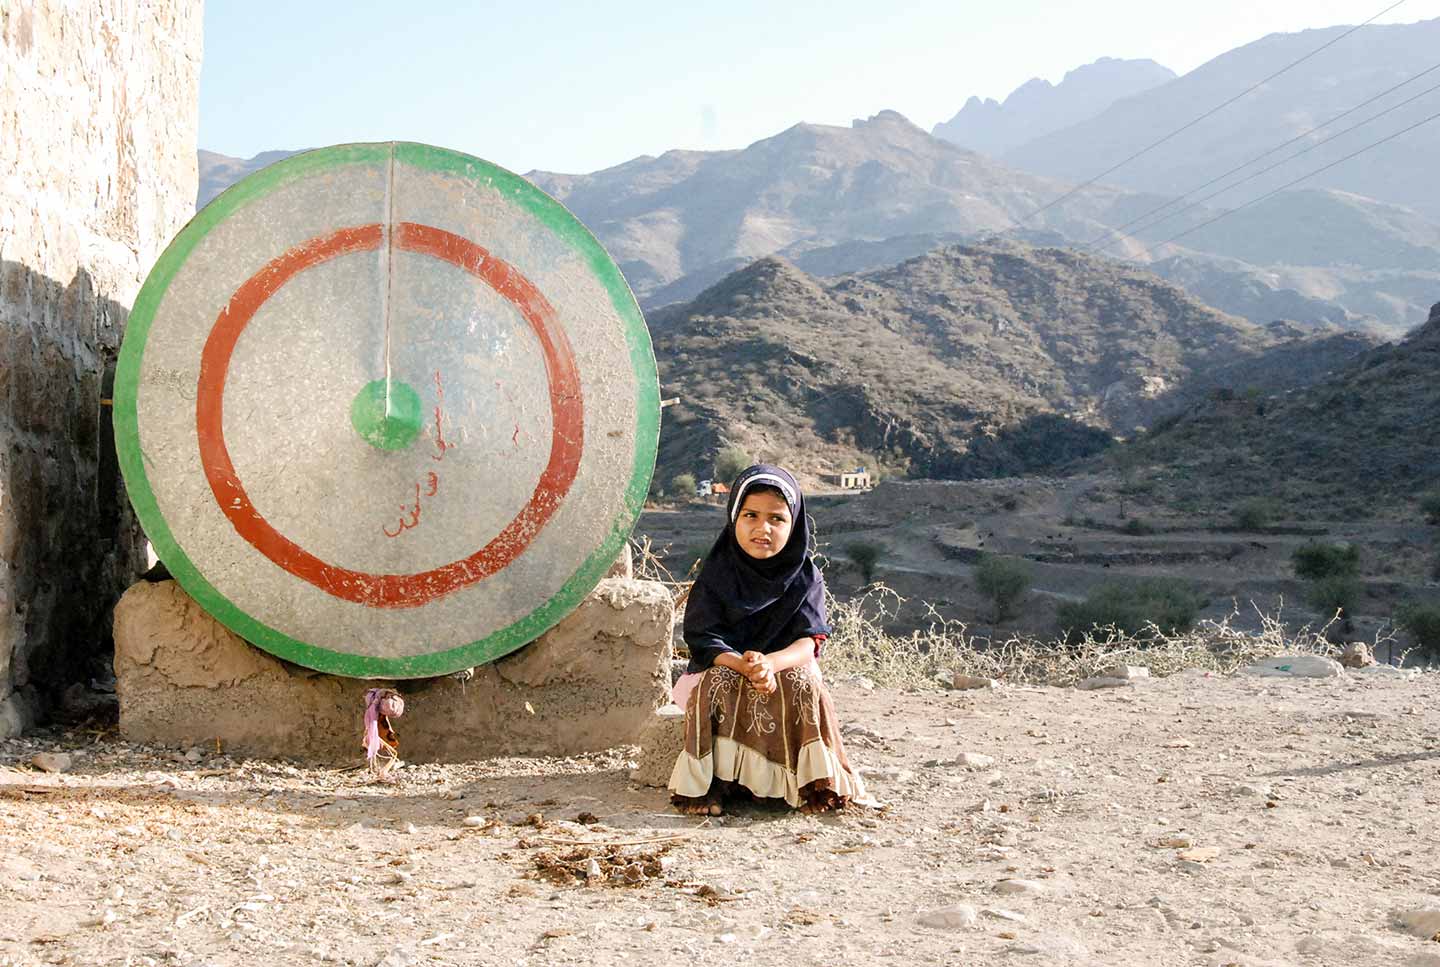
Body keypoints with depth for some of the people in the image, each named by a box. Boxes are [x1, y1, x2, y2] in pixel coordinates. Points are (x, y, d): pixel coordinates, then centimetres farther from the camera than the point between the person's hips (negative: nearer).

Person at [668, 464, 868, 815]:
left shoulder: (805, 577, -2)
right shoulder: (716, 574, -4)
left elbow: (809, 641, -12)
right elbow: (704, 639, -12)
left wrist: (771, 662, -35)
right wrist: (743, 664, -33)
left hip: (787, 666, 0)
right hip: (723, 666, 0)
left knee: (803, 685, -31)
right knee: (717, 685, -32)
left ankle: (810, 783, -20)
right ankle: (708, 783, -25)